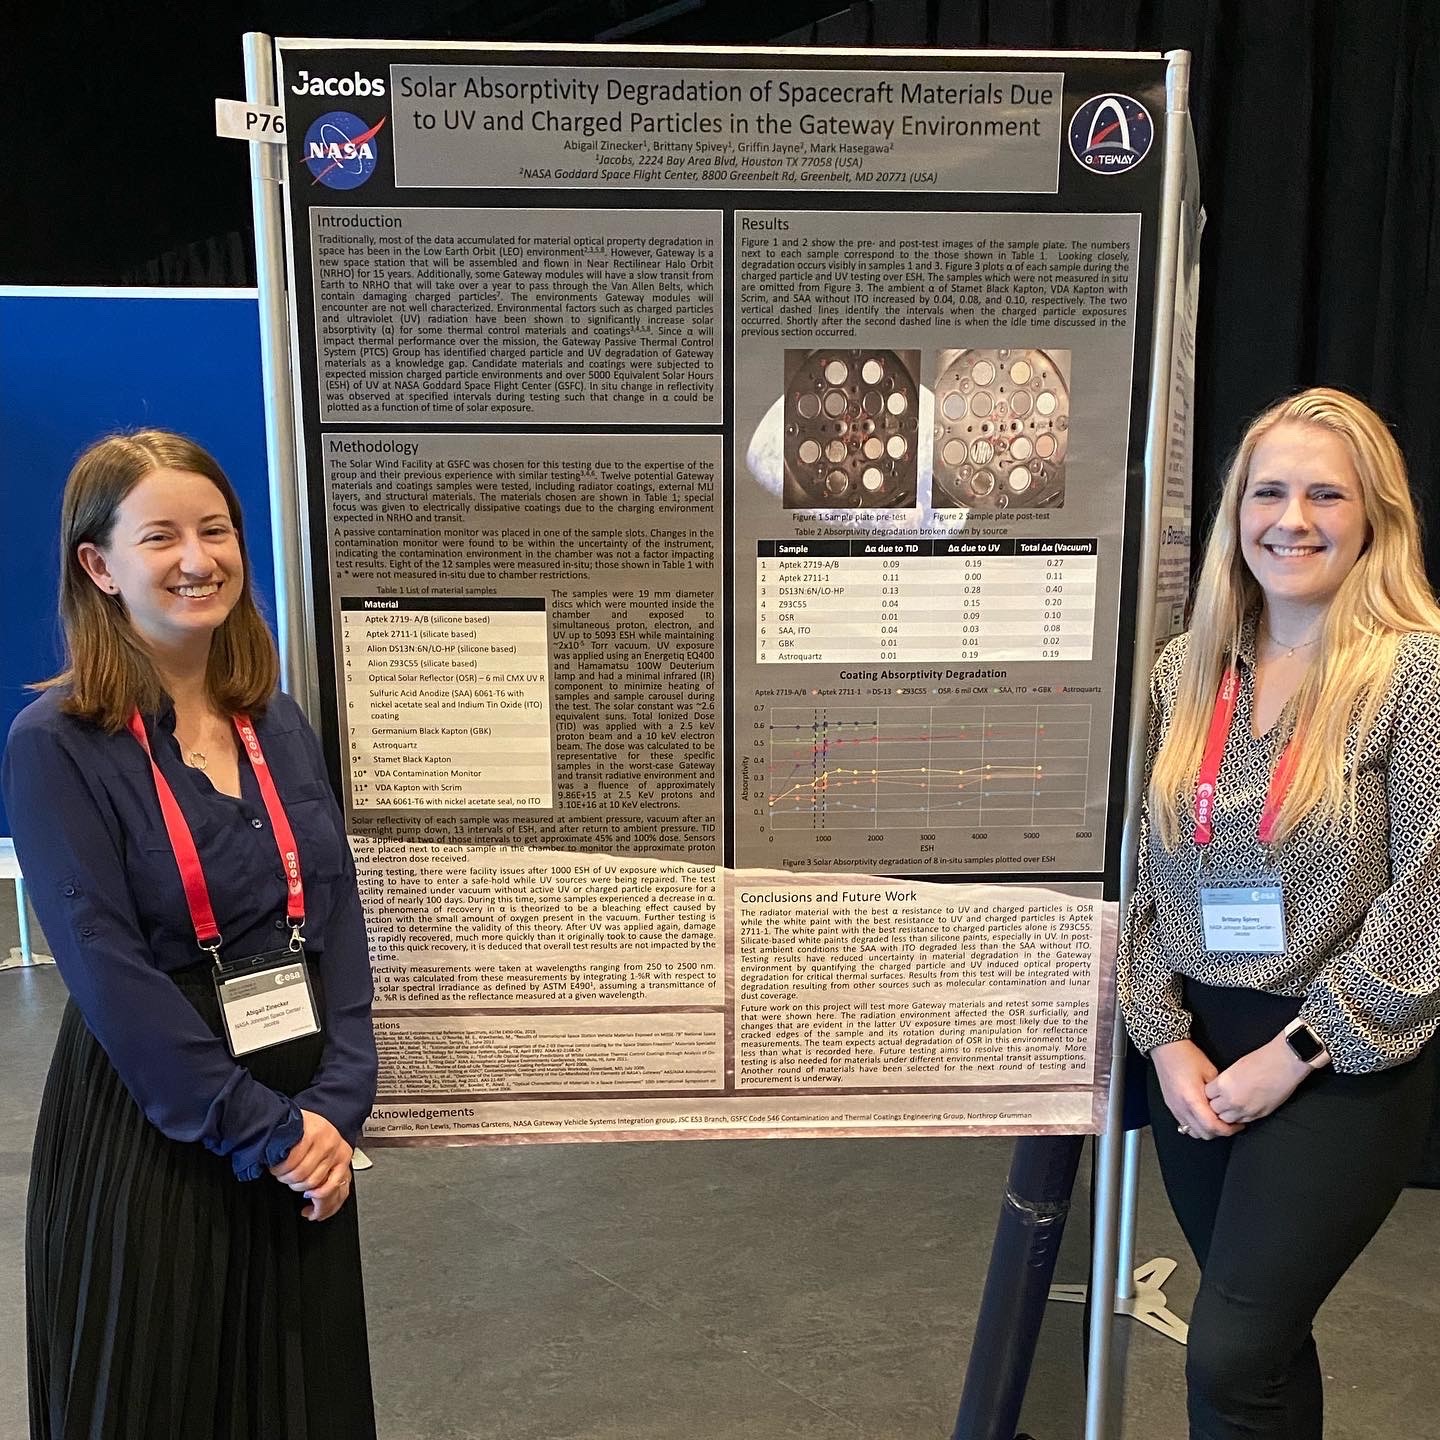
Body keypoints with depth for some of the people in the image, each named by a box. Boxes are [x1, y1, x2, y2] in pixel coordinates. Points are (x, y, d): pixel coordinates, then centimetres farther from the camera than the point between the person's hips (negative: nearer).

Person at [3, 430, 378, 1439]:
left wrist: (336, 1106, -10)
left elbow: (338, 928, 1)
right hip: (150, 1135, -5)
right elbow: (109, 971, -17)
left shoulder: (279, 728, 4)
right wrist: (262, 1131, -15)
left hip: (303, 1126, 5)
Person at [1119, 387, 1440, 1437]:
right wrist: (1166, 1039, -3)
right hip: (1198, 1050, 5)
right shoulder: (1190, 668, 3)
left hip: (1344, 1065, -4)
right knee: (1267, 1334, 17)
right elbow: (1148, 876, 5)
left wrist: (1291, 1054, -13)